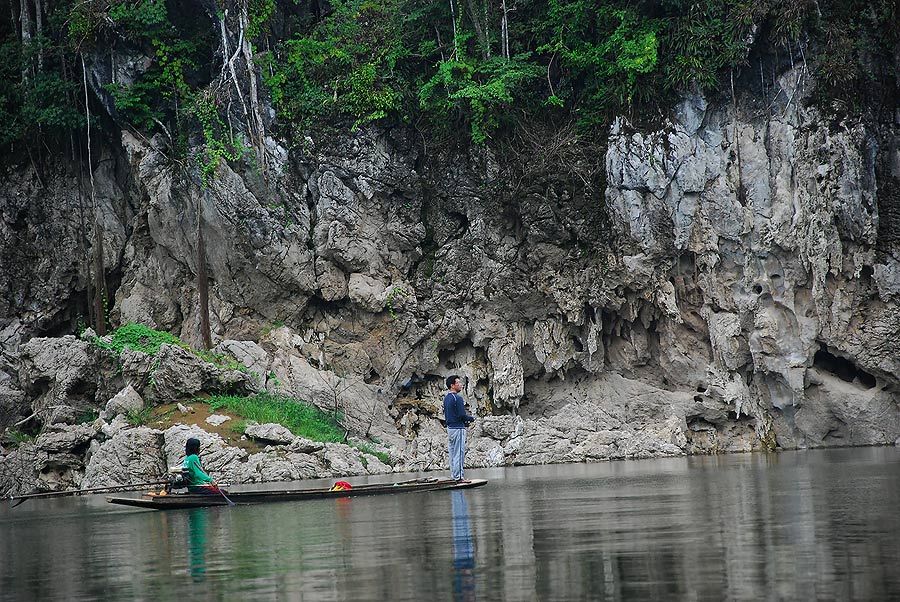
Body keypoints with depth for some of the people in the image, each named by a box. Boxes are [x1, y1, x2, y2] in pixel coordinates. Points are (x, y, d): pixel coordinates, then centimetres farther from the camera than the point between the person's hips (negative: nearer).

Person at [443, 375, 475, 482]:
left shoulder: (446, 398, 12)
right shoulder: (457, 398, -16)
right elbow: (462, 415, -20)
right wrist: (472, 418, -1)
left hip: (450, 428, 9)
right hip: (458, 428, -9)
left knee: (453, 453, 12)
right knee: (459, 453, -4)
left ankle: (454, 475, 16)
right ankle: (459, 477, -3)